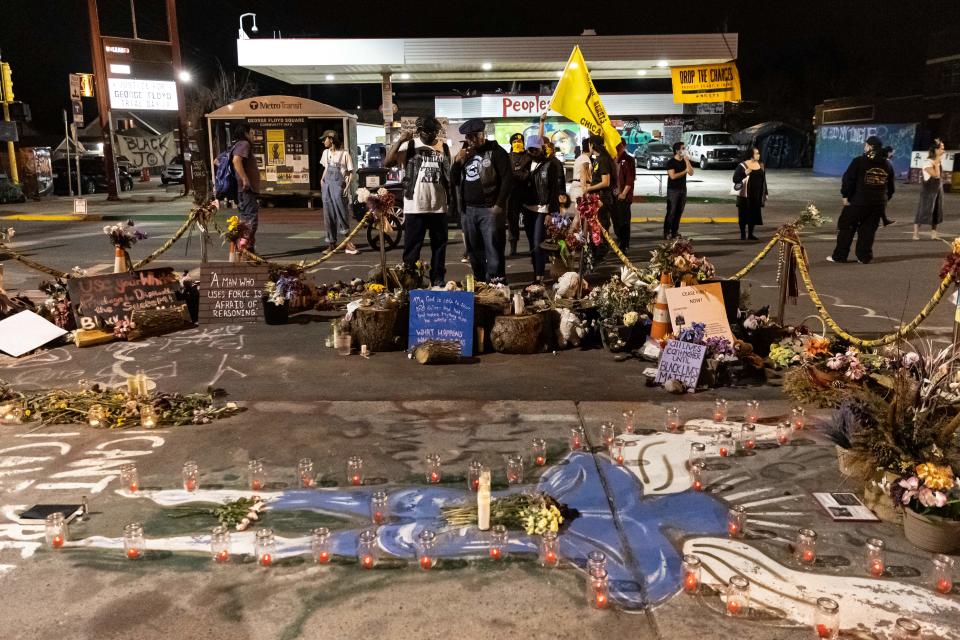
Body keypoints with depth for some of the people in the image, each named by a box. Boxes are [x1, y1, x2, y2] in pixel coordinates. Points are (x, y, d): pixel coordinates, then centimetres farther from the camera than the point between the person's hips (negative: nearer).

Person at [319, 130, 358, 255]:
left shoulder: (344, 154, -5)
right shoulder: (326, 153, 12)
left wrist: (347, 186, -13)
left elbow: (351, 172, -2)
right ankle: (331, 242, 10)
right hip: (327, 185, 5)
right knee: (328, 215, 4)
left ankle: (348, 241, -5)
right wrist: (322, 179, 10)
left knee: (340, 212, -11)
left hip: (339, 185, -5)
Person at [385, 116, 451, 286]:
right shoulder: (409, 145, -2)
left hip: (439, 206, 4)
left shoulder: (444, 147, 9)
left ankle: (438, 280, 21)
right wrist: (400, 141, -19)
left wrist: (451, 200, 11)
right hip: (415, 206, -3)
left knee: (439, 245, 11)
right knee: (412, 246, 2)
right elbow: (387, 162, -12)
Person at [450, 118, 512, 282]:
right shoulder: (465, 154, 17)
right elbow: (453, 180, 15)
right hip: (468, 210, 6)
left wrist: (499, 204, -14)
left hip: (490, 209, -6)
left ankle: (495, 283, -6)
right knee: (473, 250, 11)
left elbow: (507, 178, -8)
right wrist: (458, 162, -2)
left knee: (493, 249, -8)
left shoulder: (496, 151, -3)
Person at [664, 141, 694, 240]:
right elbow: (673, 176, -18)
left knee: (679, 212, 6)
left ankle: (675, 232, 13)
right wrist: (685, 171, -9)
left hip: (683, 189, 6)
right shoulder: (671, 162, -8)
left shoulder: (685, 161, 10)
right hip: (673, 190, -6)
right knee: (671, 212, -8)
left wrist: (687, 161, -9)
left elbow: (691, 173, -3)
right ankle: (666, 233, -5)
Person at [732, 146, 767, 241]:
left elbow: (763, 180, 14)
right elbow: (735, 179, -11)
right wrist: (745, 174, -26)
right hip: (745, 195, -5)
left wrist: (765, 193, 13)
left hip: (757, 196, 5)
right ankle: (743, 234, 8)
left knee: (754, 214, 7)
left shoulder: (760, 165, 9)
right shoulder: (742, 166, -7)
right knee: (744, 214, -1)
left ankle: (750, 233, 16)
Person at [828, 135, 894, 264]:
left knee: (846, 227, 4)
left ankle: (839, 256, 4)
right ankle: (864, 256, 9)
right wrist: (886, 198, 23)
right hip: (879, 203, 5)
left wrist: (845, 195, -2)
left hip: (858, 201, -5)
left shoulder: (859, 161, -8)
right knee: (868, 230, 10)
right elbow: (891, 186, 16)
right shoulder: (887, 164, 10)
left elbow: (848, 179, -10)